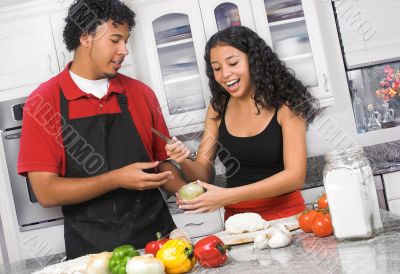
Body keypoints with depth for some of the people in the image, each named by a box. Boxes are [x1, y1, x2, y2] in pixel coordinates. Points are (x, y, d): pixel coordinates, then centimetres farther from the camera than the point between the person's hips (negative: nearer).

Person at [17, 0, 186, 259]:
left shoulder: (141, 94, 4)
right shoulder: (43, 102, -7)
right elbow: (46, 192, -11)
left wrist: (184, 190, -8)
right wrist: (117, 179, -20)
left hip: (157, 235, 3)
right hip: (91, 248, -3)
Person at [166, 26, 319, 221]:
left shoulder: (285, 104, -6)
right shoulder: (218, 108, 4)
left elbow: (295, 176, -12)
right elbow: (203, 173, 8)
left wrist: (228, 196, -20)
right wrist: (184, 162, -14)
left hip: (285, 215, -2)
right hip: (237, 219, 3)